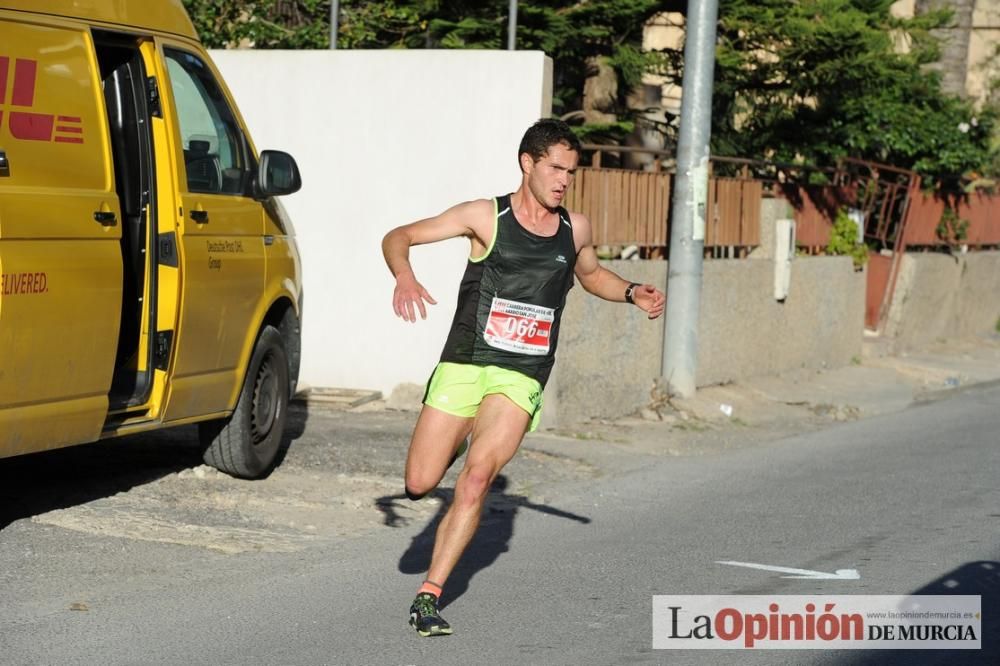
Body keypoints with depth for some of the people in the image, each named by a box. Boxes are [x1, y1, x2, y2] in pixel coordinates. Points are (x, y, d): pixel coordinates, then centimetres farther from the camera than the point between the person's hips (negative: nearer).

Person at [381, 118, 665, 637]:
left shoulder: (575, 229, 9)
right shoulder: (486, 216, -2)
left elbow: (591, 273, 32)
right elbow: (398, 237, 0)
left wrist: (632, 293, 12)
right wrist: (404, 278, -21)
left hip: (521, 379, 1)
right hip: (463, 365, -1)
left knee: (476, 478, -20)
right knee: (420, 484, -3)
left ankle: (429, 595, -15)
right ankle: (461, 439, 33)